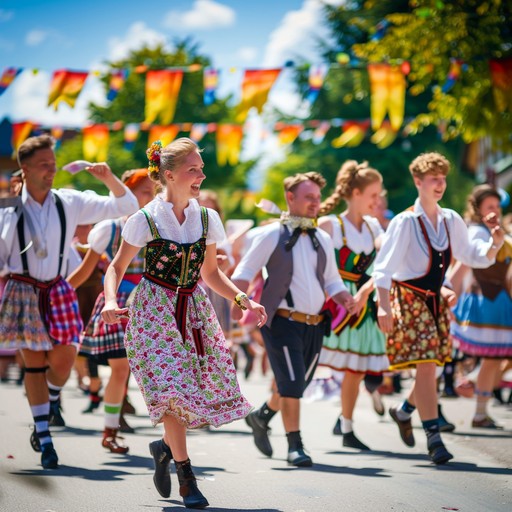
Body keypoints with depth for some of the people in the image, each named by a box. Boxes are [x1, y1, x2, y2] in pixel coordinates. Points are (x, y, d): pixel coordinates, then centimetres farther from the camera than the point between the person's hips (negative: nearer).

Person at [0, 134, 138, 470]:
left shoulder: (70, 203, 0)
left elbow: (126, 206, 2)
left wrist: (109, 178, -14)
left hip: (58, 291, 2)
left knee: (64, 359, -6)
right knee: (34, 363, 1)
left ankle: (53, 398, 31)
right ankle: (44, 439, 10)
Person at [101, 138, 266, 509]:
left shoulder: (207, 220, 4)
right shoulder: (146, 220, -8)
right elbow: (118, 267, -1)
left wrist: (244, 299, 0)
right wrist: (111, 300, -20)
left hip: (195, 309, 5)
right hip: (155, 309, -5)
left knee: (211, 386, -3)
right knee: (172, 385, -14)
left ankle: (167, 447, 24)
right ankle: (187, 479, -4)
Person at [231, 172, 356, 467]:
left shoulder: (323, 239, 14)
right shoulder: (272, 235, -2)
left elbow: (332, 280, 19)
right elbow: (245, 272, -3)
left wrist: (345, 299, -1)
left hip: (314, 325, 6)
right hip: (283, 322, -6)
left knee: (299, 384, 14)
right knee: (291, 384, -11)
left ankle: (261, 417, 39)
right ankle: (295, 445, -1)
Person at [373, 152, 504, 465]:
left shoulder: (451, 221, 6)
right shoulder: (405, 222, -11)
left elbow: (472, 256, 12)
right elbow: (384, 268, -13)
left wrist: (494, 244, -9)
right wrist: (384, 307, -22)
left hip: (436, 299, 6)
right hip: (409, 298, -6)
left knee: (431, 365, 10)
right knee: (425, 365, -13)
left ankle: (404, 411, 37)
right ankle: (433, 437, -12)